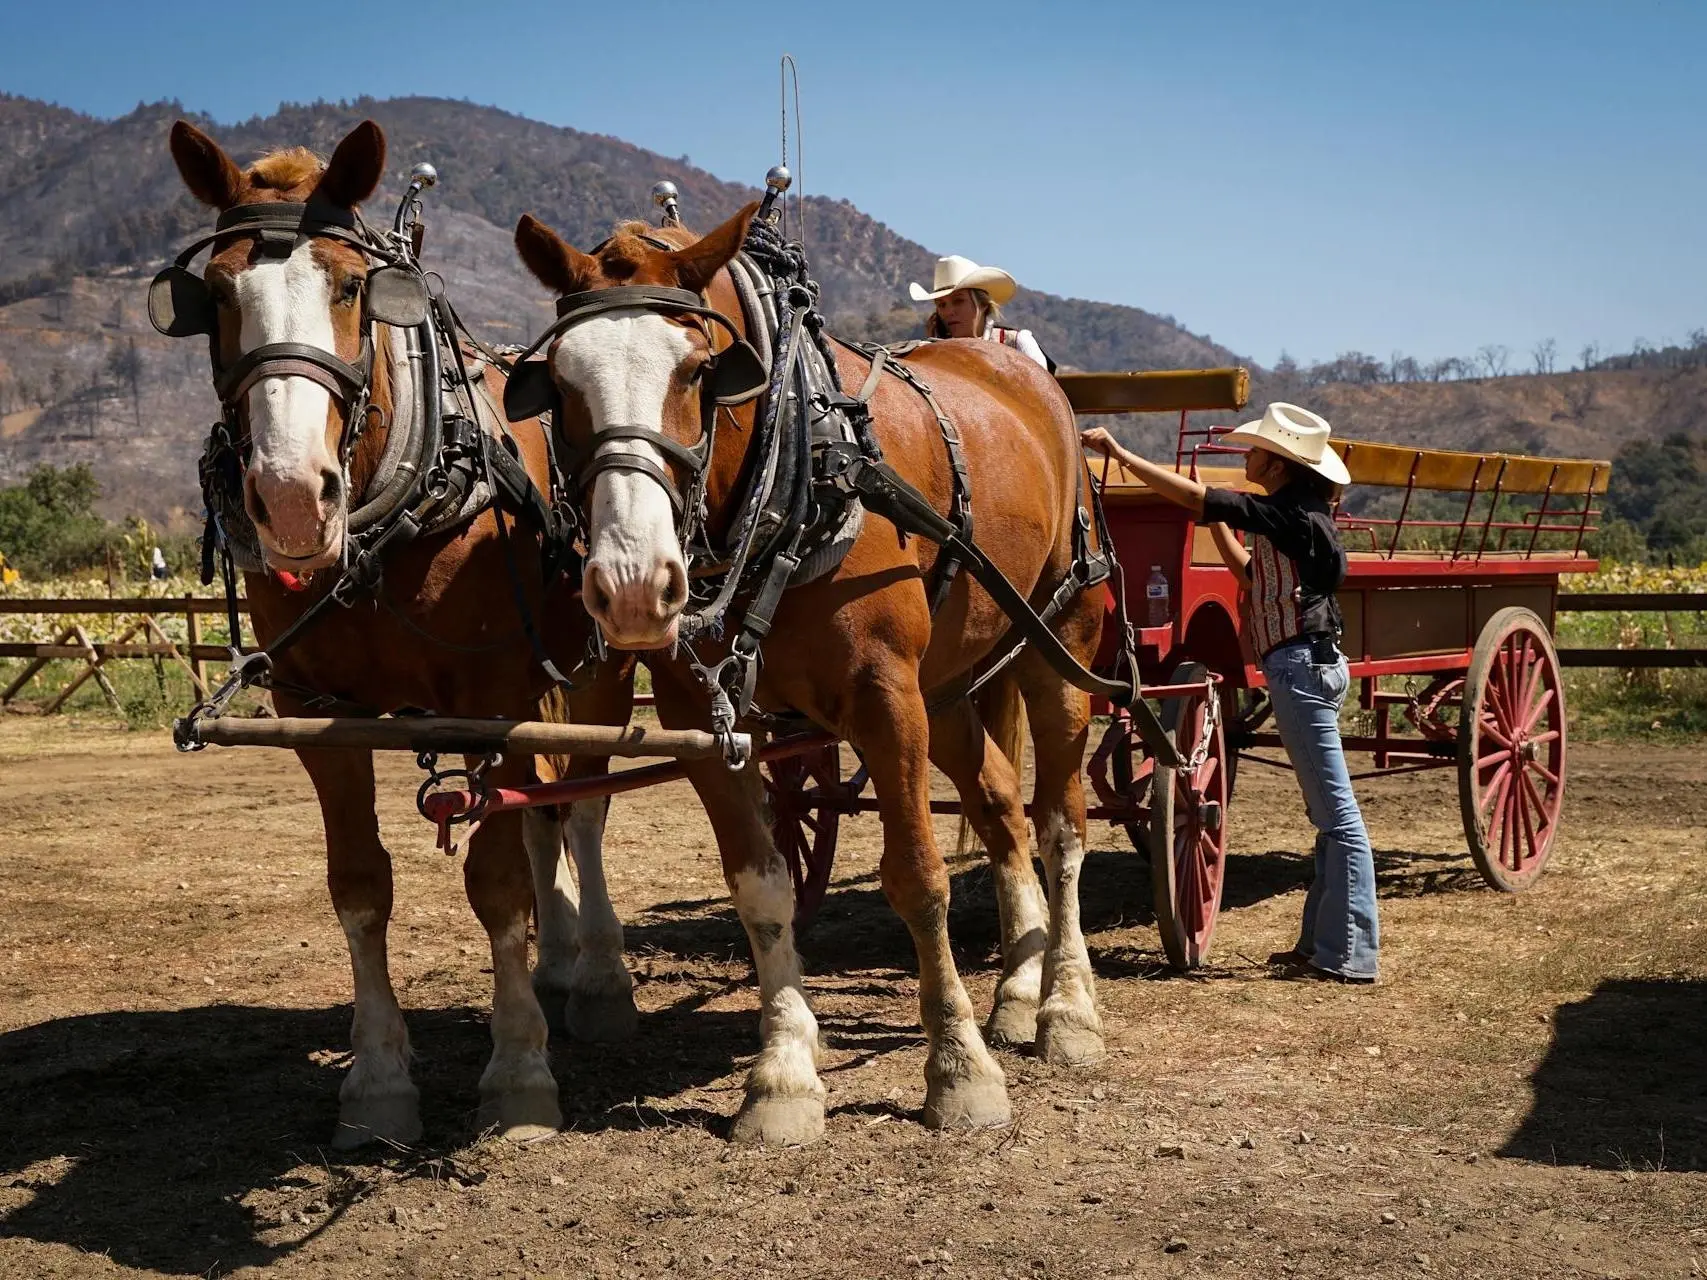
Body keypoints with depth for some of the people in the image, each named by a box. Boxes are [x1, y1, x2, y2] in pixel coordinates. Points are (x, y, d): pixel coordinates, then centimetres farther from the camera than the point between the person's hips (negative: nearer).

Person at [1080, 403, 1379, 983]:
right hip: (1311, 664, 10)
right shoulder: (1302, 517, 13)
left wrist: (1118, 453, -16)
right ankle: (1322, 941, 19)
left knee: (1337, 813, -6)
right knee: (1329, 814, 12)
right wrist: (1217, 525, 18)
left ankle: (1350, 953, -3)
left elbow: (1193, 496, -19)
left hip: (1299, 665, -10)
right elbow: (1253, 575, 24)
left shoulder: (1286, 515, -15)